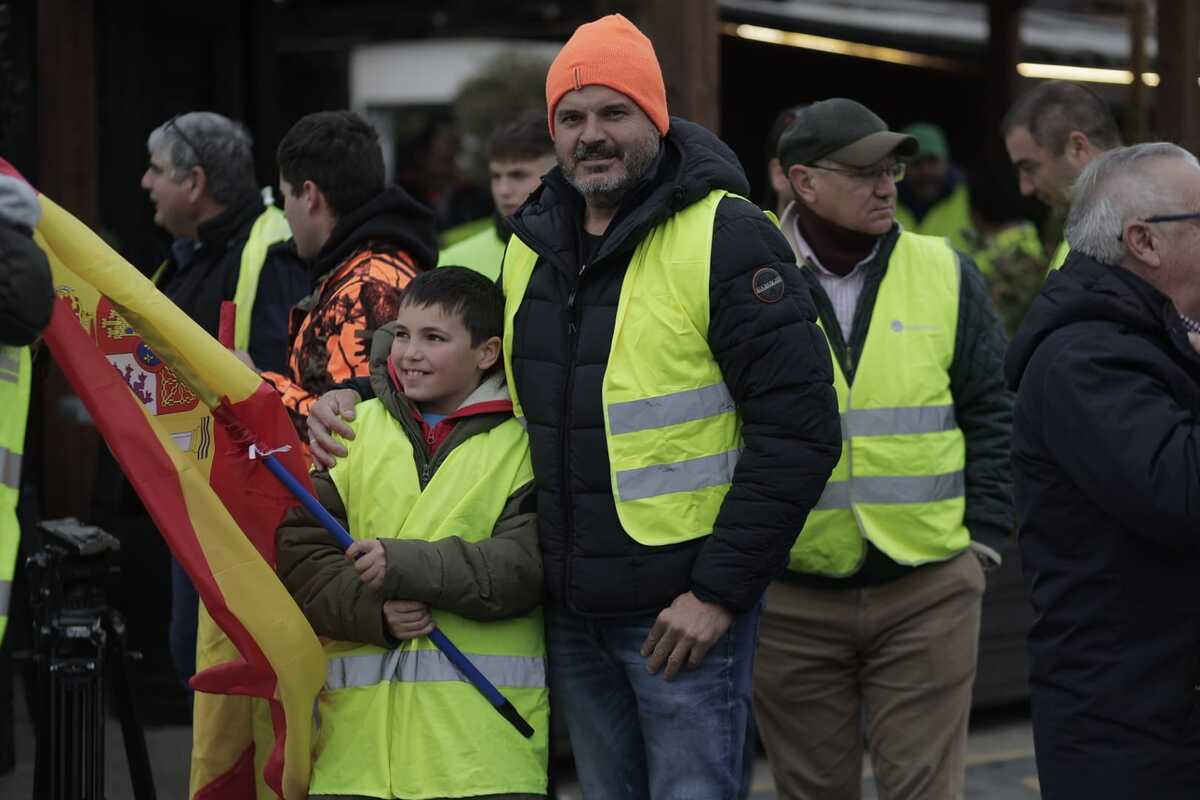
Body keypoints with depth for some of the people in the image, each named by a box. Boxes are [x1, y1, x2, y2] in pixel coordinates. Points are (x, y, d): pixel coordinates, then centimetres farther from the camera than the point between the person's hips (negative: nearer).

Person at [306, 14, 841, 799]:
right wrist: (364, 397, 7)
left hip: (685, 608, -7)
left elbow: (797, 428, -16)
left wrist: (721, 588, -18)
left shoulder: (724, 236, -12)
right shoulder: (532, 244, 10)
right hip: (572, 613, 7)